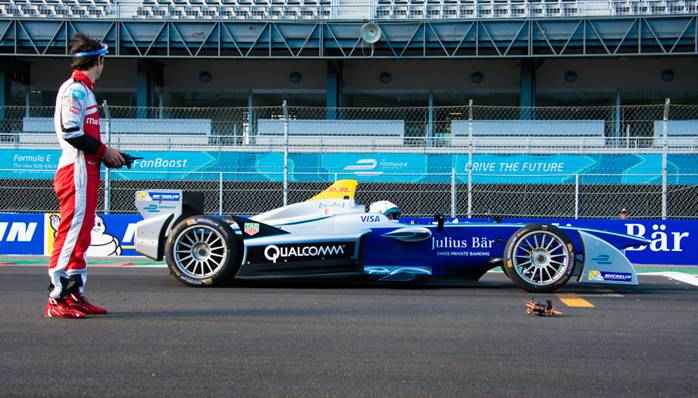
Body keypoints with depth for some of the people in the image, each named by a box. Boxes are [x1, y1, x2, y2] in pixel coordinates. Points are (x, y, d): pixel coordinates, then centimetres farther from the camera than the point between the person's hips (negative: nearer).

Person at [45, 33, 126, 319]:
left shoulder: (84, 90, 20)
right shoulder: (75, 89, -10)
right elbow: (71, 132, -19)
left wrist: (106, 154, 10)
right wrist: (105, 151, -11)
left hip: (86, 169, 10)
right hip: (76, 169, -10)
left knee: (82, 234, 12)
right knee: (71, 232, -12)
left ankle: (75, 295, 17)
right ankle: (56, 300, -10)